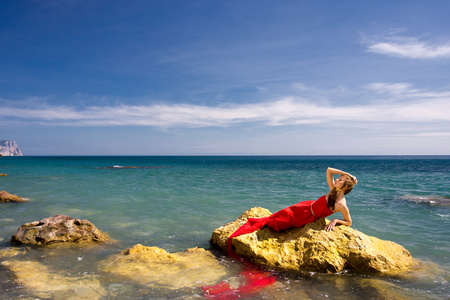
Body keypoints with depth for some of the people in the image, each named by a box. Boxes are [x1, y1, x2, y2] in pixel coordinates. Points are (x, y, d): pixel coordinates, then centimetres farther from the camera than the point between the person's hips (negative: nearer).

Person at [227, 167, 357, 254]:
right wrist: (346, 173, -10)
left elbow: (349, 222, -10)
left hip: (307, 218, -4)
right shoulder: (333, 190, -10)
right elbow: (329, 170, -4)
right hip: (306, 206, 4)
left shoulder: (341, 205, -24)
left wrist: (335, 220, -23)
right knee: (281, 216, 10)